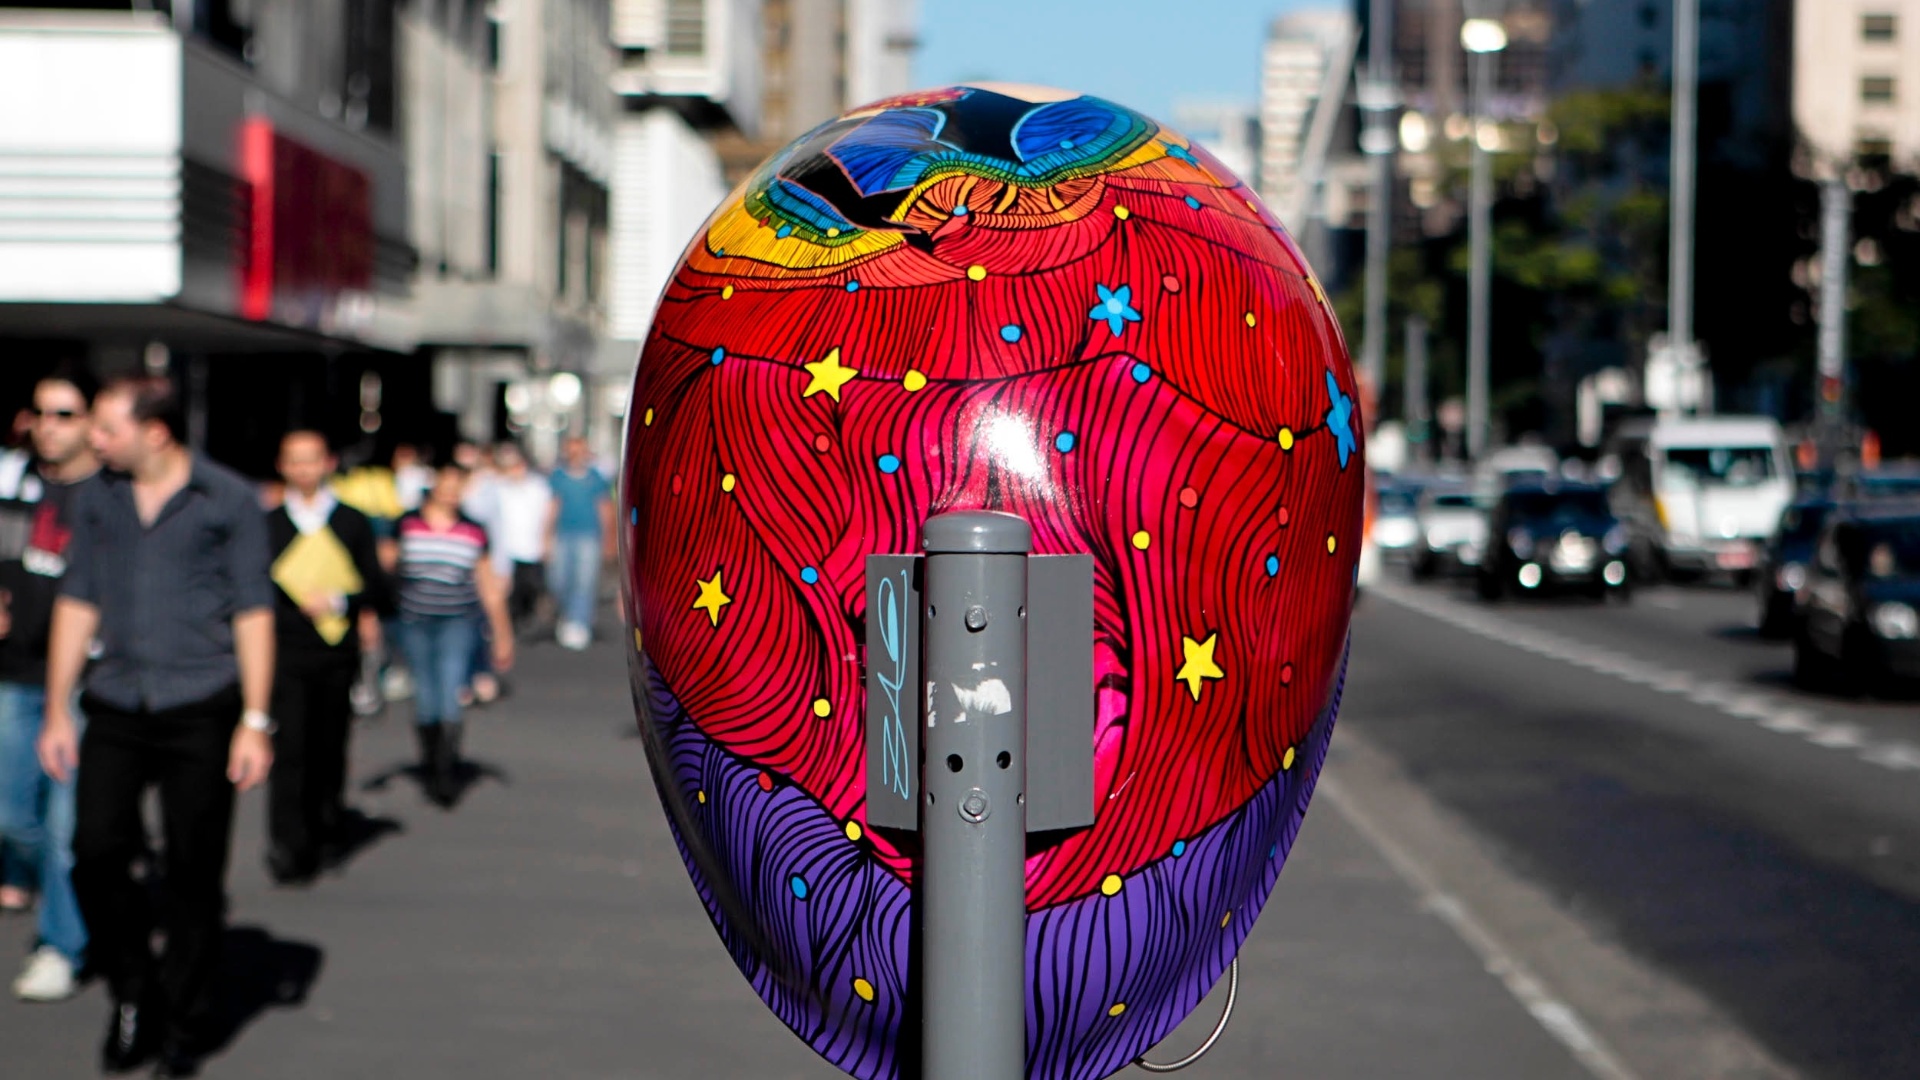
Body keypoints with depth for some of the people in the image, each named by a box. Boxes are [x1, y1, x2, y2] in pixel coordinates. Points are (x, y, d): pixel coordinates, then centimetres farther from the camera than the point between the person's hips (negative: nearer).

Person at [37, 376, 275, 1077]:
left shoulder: (228, 501, -1)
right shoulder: (97, 500, 9)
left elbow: (253, 613, 0)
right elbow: (78, 604, 13)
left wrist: (256, 722, -5)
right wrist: (57, 712, 10)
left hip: (200, 710, -3)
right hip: (115, 708, 3)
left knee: (194, 872, 1)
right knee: (96, 850, -6)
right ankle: (132, 997, 15)